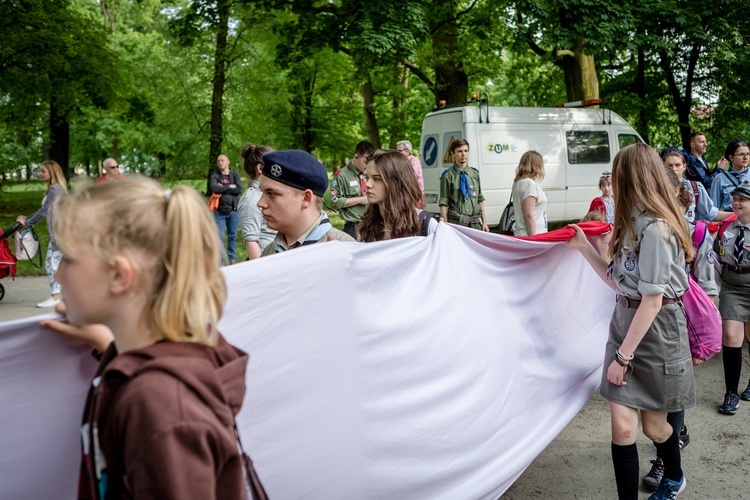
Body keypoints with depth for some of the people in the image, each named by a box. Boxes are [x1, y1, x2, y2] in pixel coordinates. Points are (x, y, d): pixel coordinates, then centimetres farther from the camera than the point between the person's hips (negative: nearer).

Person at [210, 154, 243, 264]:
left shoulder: (235, 175, 5)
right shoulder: (215, 175, 4)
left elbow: (239, 189, -9)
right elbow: (213, 188, -15)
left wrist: (222, 188, -11)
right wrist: (230, 187, -12)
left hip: (233, 210, 1)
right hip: (220, 211, -1)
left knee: (232, 236, 9)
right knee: (219, 236, -2)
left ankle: (232, 258, 21)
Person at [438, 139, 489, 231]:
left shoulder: (475, 173, 13)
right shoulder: (448, 176, 0)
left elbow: (480, 199, 16)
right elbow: (443, 203, -2)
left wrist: (484, 222, 12)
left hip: (475, 222, 4)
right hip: (456, 221, -4)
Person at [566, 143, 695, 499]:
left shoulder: (655, 228, -20)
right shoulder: (632, 223, 10)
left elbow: (652, 300, -21)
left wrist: (623, 356, -16)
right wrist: (584, 248, 8)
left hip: (656, 331, -7)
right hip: (626, 322, 7)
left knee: (653, 425, 14)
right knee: (622, 426, -1)